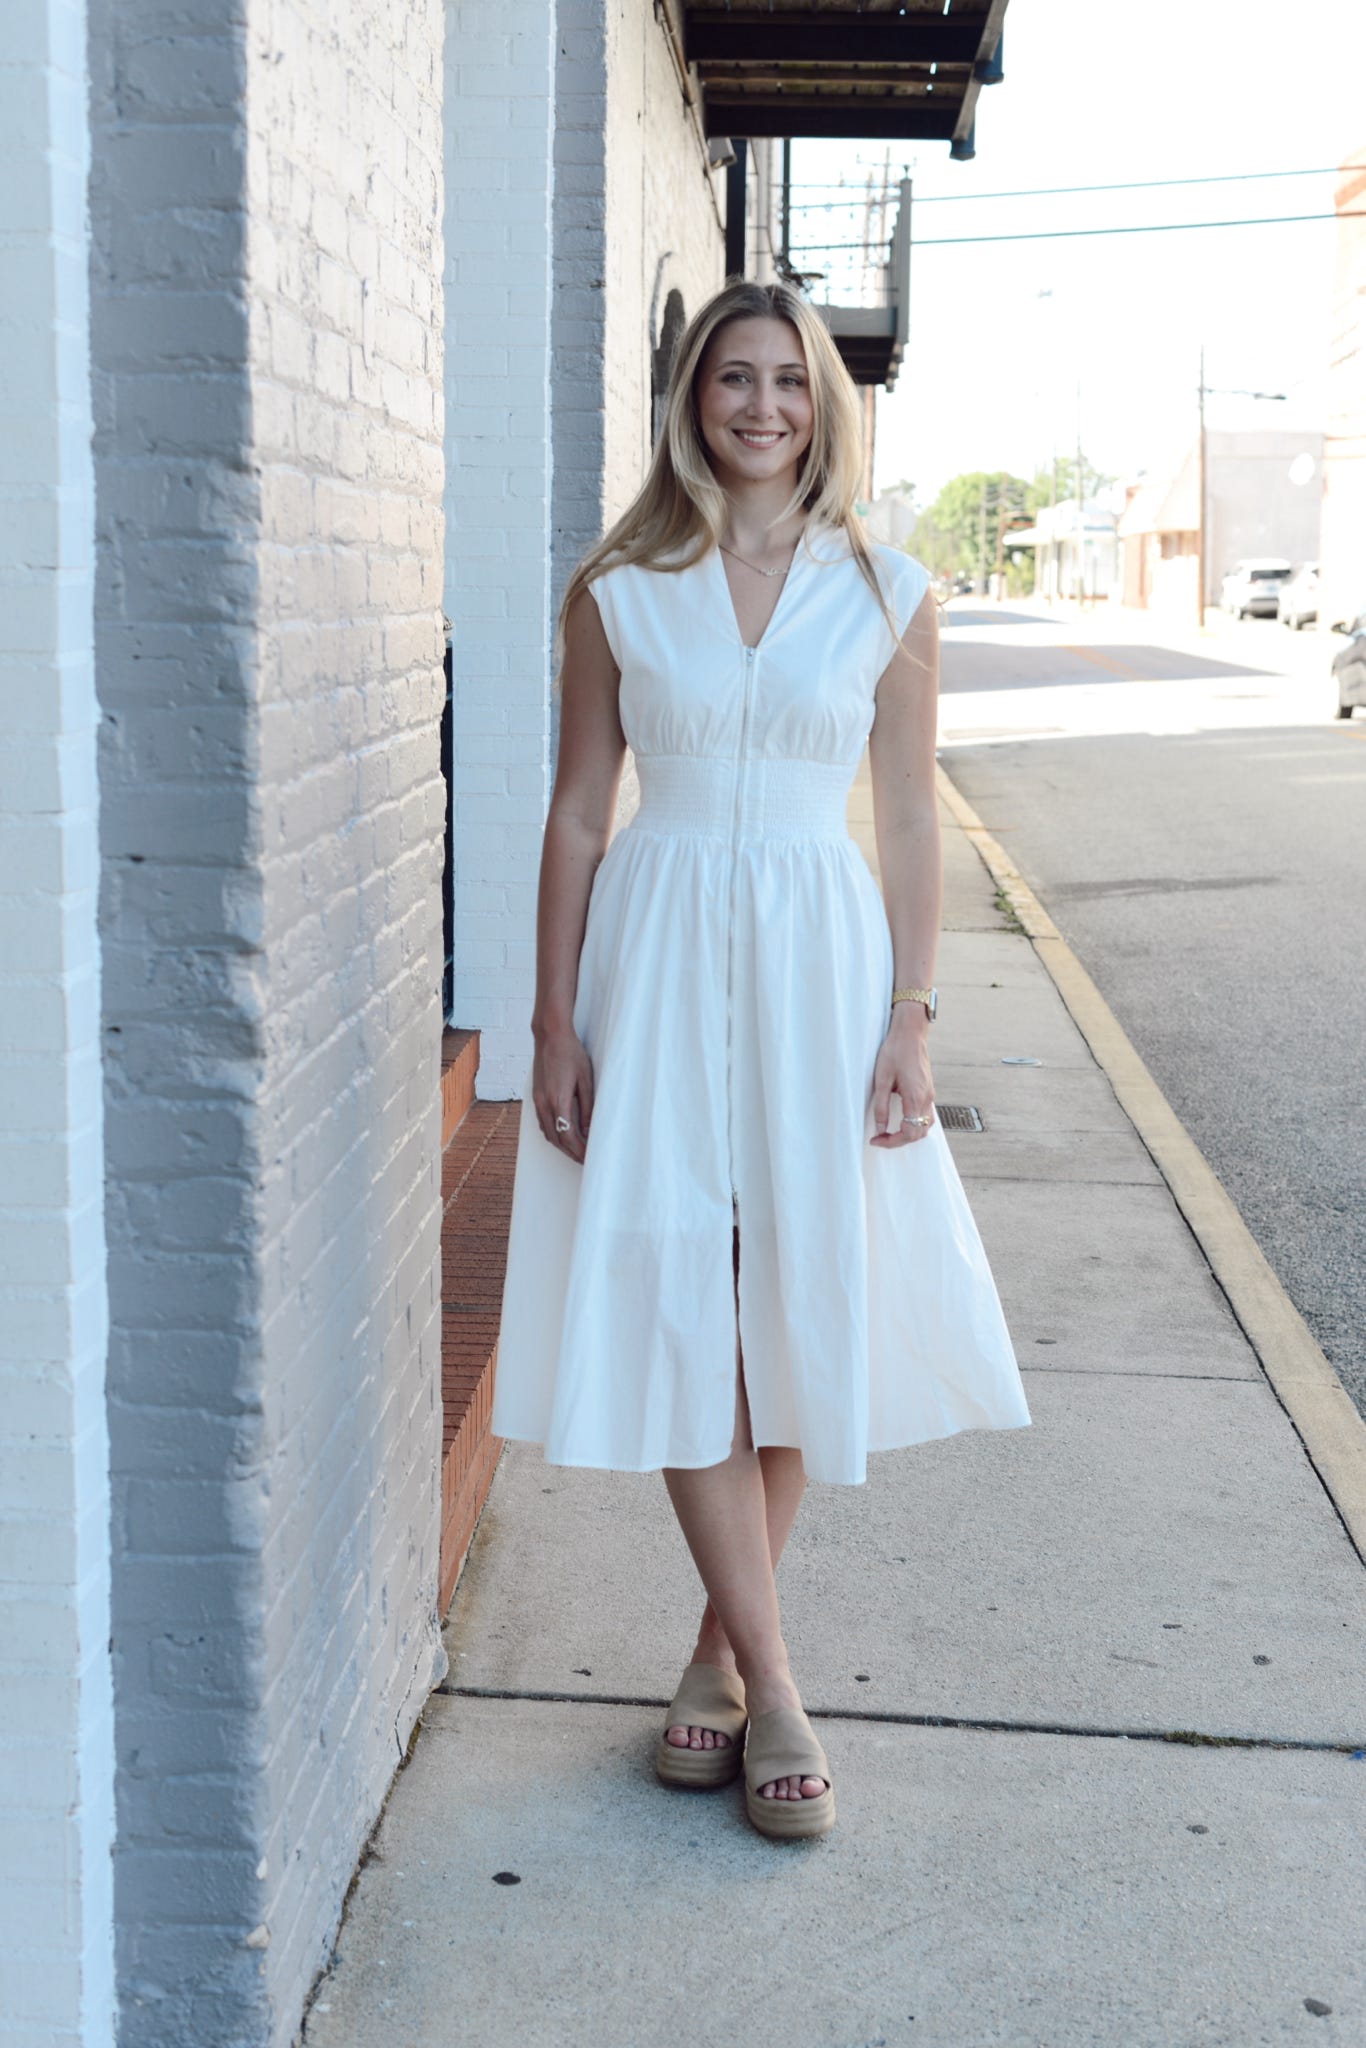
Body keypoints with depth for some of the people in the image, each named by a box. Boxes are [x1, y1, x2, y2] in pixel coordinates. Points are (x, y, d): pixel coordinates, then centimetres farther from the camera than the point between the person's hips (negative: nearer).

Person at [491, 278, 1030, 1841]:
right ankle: (768, 1679, 8)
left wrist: (911, 1021, -3)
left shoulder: (886, 596, 3)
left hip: (817, 960, 1)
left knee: (798, 1314, 5)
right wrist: (554, 1025, -1)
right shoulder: (618, 593, 3)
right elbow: (576, 816, 4)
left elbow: (908, 826, 4)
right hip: (656, 957, 0)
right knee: (682, 1314, -3)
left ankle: (721, 1647, 23)